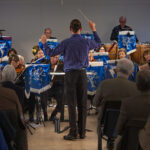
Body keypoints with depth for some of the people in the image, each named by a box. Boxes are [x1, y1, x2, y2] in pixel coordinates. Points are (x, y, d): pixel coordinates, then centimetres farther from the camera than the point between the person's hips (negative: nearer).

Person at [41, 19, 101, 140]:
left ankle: (73, 133, -2)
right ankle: (82, 132, 11)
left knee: (72, 104, -1)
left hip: (70, 74, -2)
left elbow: (51, 53, 0)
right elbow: (99, 43, 23)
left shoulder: (66, 43, -6)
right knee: (82, 104, 7)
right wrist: (94, 30, 31)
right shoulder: (87, 42, 2)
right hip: (82, 74, 3)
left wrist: (44, 43, 15)